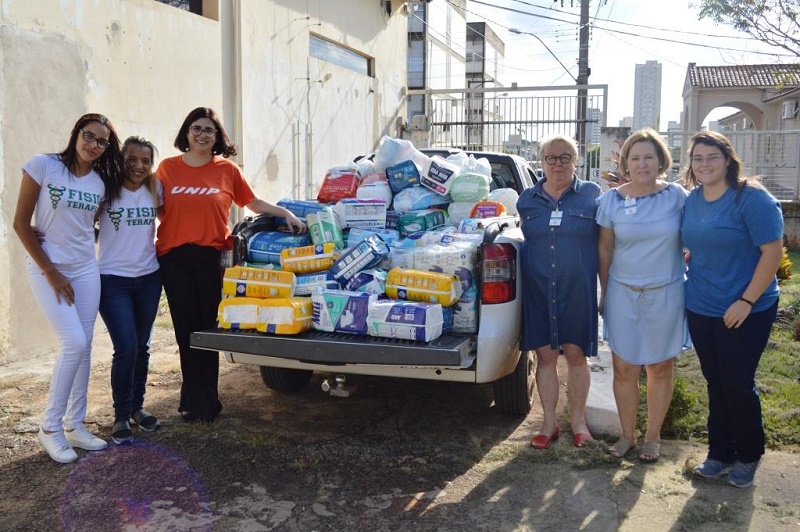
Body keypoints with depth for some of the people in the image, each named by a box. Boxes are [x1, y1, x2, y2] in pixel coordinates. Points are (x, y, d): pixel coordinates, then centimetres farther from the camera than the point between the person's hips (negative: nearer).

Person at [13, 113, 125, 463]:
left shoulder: (101, 183, 4)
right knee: (74, 343, -14)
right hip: (48, 270, -5)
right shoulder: (43, 166, -10)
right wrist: (51, 271, -11)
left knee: (83, 348, 5)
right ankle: (50, 427, 3)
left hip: (86, 271, 5)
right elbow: (21, 223, -10)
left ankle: (75, 425, 18)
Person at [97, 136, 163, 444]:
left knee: (142, 347, 12)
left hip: (148, 279, 4)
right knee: (126, 349, -10)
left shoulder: (154, 189, 3)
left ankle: (137, 407, 28)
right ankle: (121, 416, 6)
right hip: (113, 280, -4)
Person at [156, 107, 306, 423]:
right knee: (186, 329, 6)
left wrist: (286, 213, 3)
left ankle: (205, 400, 17)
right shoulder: (168, 168, 6)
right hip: (174, 258, 1)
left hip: (210, 257, -1)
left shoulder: (227, 169, 5)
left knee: (207, 328, 3)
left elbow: (254, 203, 11)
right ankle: (194, 400, 21)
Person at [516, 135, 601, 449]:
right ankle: (549, 423, 19)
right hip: (538, 290, 2)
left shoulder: (591, 194, 1)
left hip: (578, 290, -2)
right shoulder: (528, 199, 8)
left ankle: (578, 420, 23)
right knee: (545, 355, 7)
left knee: (576, 355, 6)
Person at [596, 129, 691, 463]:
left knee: (660, 369, 9)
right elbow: (604, 250, 5)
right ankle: (627, 435, 23)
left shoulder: (677, 196, -4)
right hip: (623, 294, 1)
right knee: (624, 369, 5)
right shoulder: (611, 200, -2)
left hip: (666, 294, 0)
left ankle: (653, 437, 26)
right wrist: (604, 293, 7)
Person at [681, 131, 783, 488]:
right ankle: (719, 454, 27)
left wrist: (747, 301, -19)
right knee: (715, 383, 13)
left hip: (745, 312, -5)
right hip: (701, 308, 6)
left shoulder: (752, 198, -14)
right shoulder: (692, 200, 6)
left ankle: (747, 458, 22)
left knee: (738, 384, 2)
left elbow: (773, 251, -17)